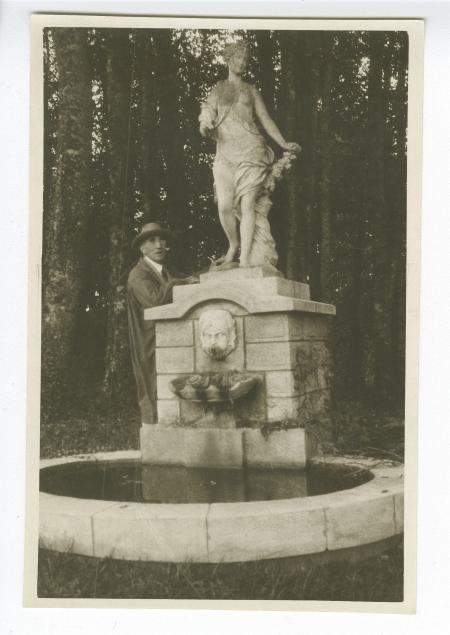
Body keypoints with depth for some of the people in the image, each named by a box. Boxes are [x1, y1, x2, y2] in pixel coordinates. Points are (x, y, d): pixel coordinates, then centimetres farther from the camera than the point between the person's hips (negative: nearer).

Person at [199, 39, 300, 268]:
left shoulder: (251, 90, 19)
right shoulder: (217, 89, 19)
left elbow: (264, 118, 18)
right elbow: (206, 114, 11)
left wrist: (283, 143, 11)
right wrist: (205, 126, -14)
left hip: (250, 151, -1)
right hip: (225, 153, 1)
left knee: (247, 204, -12)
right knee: (224, 206, -13)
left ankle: (245, 258, -16)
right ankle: (233, 246, 11)